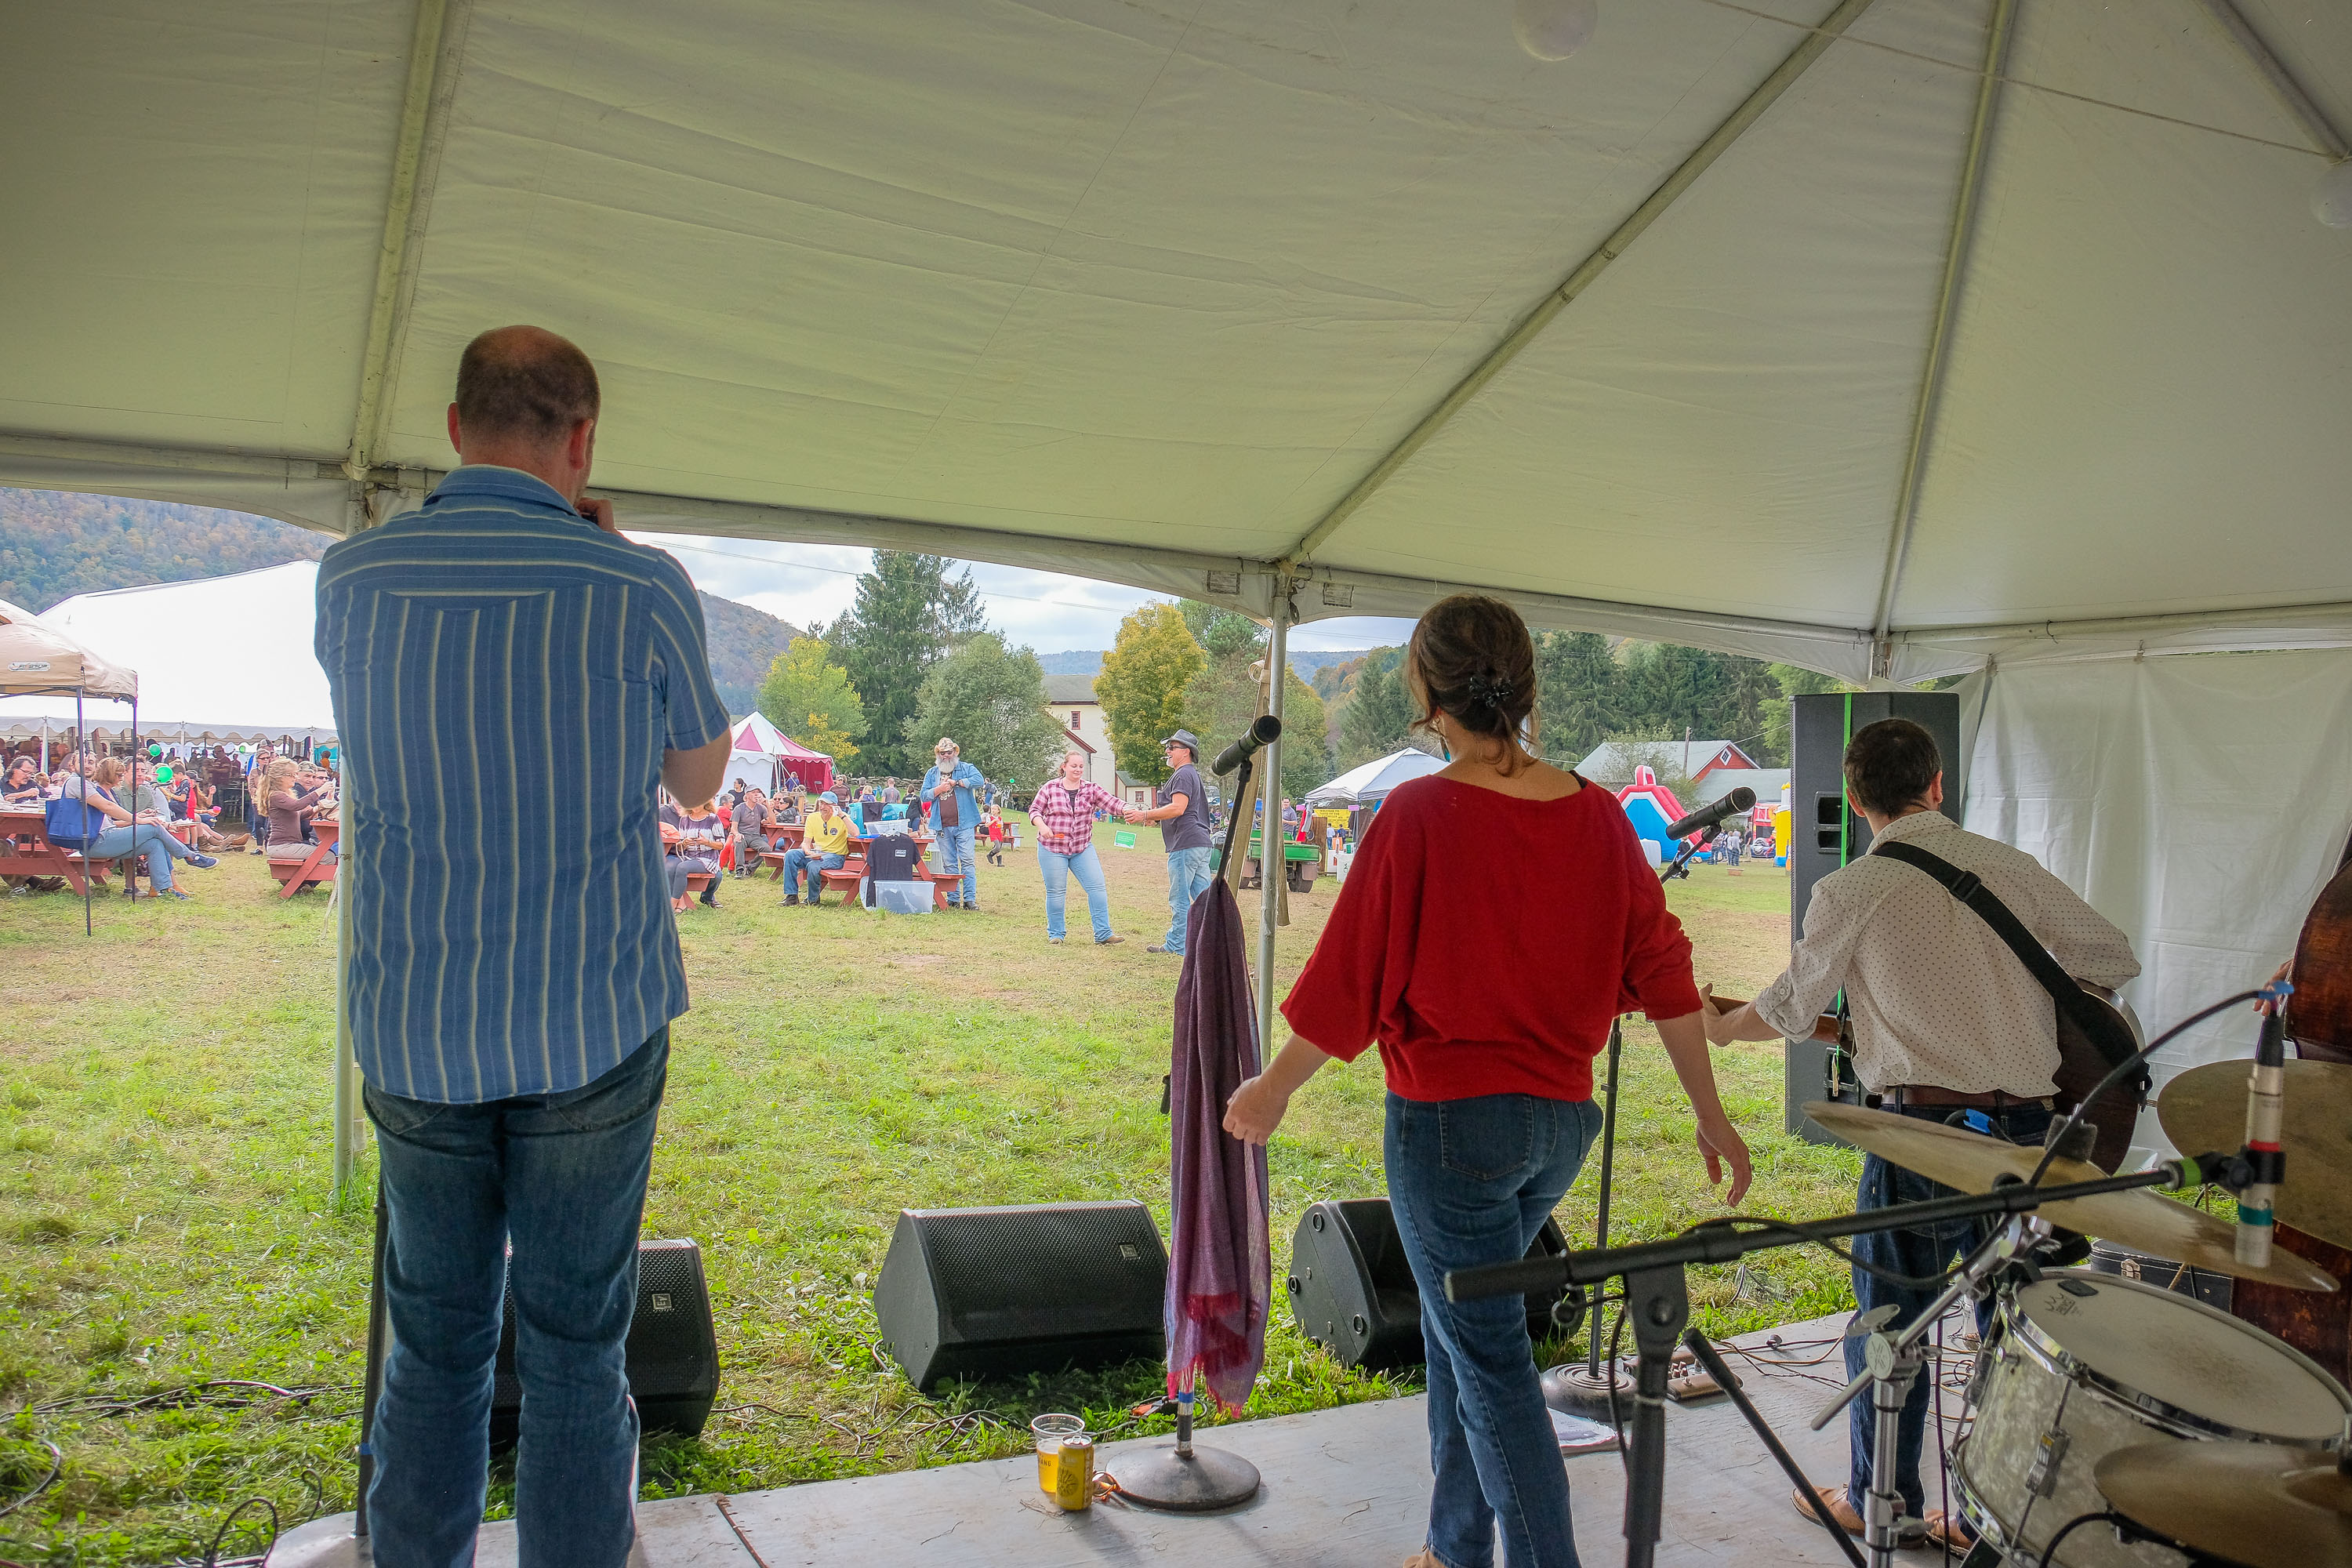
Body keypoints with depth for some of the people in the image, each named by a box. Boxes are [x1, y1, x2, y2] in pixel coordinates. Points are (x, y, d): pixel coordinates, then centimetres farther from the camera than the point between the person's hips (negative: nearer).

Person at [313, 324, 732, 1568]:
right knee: (575, 1346, 9)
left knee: (433, 1343, 16)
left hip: (413, 1034, 3)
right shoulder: (640, 591, -10)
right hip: (594, 1032, -2)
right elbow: (699, 776, 6)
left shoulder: (352, 577, -1)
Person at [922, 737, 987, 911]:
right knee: (948, 863, 6)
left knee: (968, 861, -8)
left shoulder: (966, 768, 5)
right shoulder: (932, 773, 15)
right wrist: (939, 789, -7)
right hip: (942, 826, 3)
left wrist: (956, 782, -12)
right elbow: (924, 795, 9)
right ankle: (953, 899, 10)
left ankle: (970, 899, -8)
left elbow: (979, 780, -13)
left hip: (963, 824, -3)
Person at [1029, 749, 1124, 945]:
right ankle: (1055, 934, 19)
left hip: (1083, 848, 2)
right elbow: (1034, 809, 0)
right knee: (1056, 892, 3)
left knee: (1097, 887, -6)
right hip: (1053, 848, -2)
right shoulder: (1050, 787, -2)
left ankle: (1103, 935, -2)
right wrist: (1042, 826, -20)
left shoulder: (1091, 789, 3)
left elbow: (1111, 803, -8)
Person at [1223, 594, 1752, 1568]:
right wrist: (1710, 1113, 12)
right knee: (1456, 1324, 22)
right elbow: (1661, 969, 3)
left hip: (1450, 1116, -7)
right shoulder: (1598, 815, 1)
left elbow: (1347, 977, -11)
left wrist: (1273, 1090, 2)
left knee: (1491, 1360, 3)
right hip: (1562, 1120, 7)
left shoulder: (1419, 814, -15)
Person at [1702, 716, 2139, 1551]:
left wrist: (1716, 1026, 24)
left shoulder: (1849, 891, -5)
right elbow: (2118, 959, 9)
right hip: (2030, 1125, 4)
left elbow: (1789, 1009, 5)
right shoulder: (2011, 867, 5)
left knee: (1891, 1323, 12)